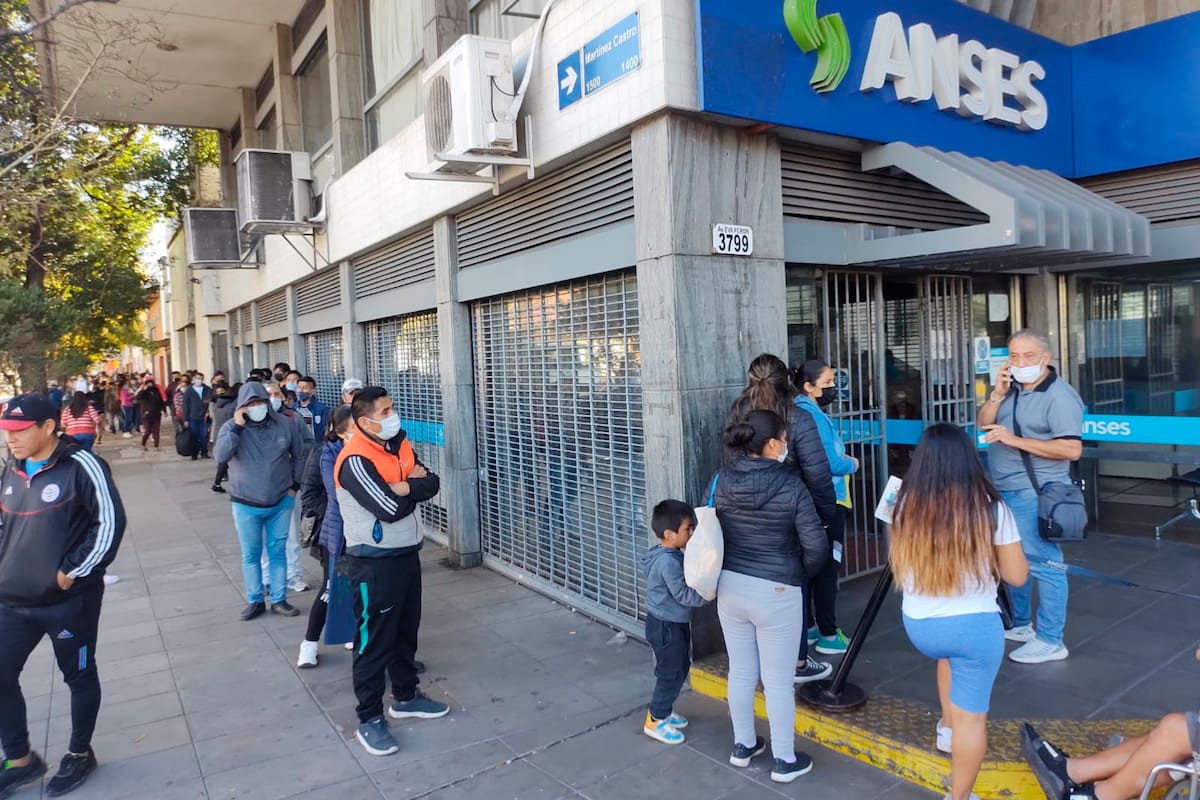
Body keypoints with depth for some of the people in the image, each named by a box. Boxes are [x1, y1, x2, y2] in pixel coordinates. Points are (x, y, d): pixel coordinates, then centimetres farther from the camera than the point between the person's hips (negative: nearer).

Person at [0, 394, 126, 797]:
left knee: (79, 676, 10)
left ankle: (80, 754, 31)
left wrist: (73, 572, -16)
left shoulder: (81, 466, -15)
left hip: (69, 600, -7)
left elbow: (110, 522, -17)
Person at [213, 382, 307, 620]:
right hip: (246, 504, -1)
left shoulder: (284, 424, -5)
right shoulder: (232, 428, -7)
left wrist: (294, 484, 6)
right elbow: (221, 456, -25)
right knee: (250, 555, 10)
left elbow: (299, 455, 9)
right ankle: (255, 601, 24)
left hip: (281, 502, 1)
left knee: (278, 552, 10)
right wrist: (236, 426, -27)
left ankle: (279, 600, 22)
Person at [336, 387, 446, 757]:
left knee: (406, 631, 20)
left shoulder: (398, 444, 6)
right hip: (375, 562, -8)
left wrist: (404, 486, -20)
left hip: (407, 553, 8)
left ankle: (406, 696, 36)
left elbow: (432, 483, -1)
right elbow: (392, 508, -27)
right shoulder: (356, 460, -21)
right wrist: (414, 486, -8)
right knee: (374, 640, 2)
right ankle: (369, 719, 15)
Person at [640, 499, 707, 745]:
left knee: (680, 668, 20)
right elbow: (684, 594, -26)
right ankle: (655, 721, 16)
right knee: (671, 673, 2)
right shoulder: (668, 562, -27)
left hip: (675, 623, 10)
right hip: (666, 626, -10)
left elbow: (684, 584, 13)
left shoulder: (672, 555, 5)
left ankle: (663, 710, 35)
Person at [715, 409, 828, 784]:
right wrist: (803, 574, 4)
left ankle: (743, 745, 34)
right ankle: (784, 761, 23)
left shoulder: (721, 480, -5)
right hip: (776, 593, -5)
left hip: (729, 586, 5)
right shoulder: (790, 486, -17)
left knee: (740, 672, 19)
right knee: (778, 681, 9)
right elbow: (816, 545, -14)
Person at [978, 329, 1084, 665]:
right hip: (1004, 491, 9)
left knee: (1043, 563, -3)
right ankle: (1020, 624, 33)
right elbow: (984, 424, 9)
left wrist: (1015, 440, -23)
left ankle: (1050, 641, 7)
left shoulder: (1060, 396, -15)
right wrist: (997, 395, -7)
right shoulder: (1012, 387, 10)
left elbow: (1072, 450, -21)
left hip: (1034, 495, -9)